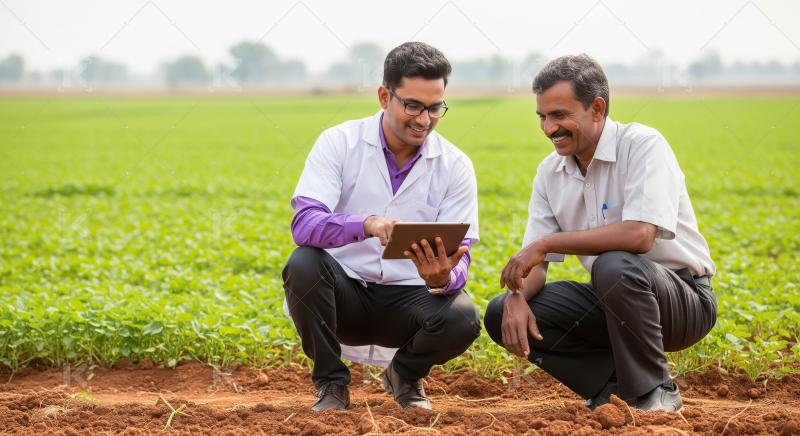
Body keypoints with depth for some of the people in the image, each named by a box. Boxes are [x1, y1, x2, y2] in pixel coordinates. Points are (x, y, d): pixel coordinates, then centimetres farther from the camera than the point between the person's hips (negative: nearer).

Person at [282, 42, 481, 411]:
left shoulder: (455, 166, -3)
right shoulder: (339, 143, -8)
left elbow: (458, 258, -9)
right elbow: (304, 224, -22)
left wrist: (442, 278, -35)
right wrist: (366, 224, -42)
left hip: (408, 298, 1)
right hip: (344, 291, -1)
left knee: (462, 317, -31)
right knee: (303, 264, -33)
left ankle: (405, 374, 7)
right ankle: (330, 383, -7)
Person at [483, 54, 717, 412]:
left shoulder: (642, 145, -17)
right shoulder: (550, 171, 4)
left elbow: (639, 235, -31)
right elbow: (533, 261, 4)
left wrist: (547, 243, -26)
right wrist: (517, 296, -21)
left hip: (684, 297, -6)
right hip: (609, 300, 6)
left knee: (614, 265, -38)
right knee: (501, 314, -10)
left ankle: (655, 394, -18)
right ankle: (615, 378, -4)